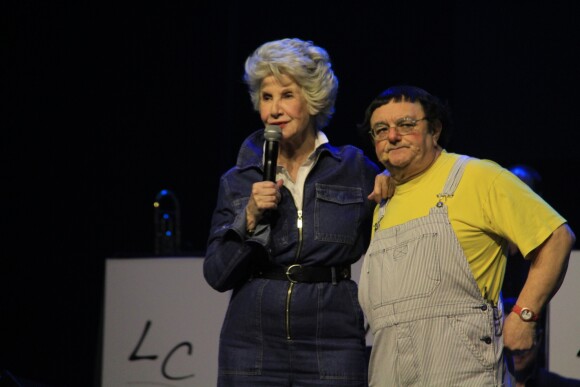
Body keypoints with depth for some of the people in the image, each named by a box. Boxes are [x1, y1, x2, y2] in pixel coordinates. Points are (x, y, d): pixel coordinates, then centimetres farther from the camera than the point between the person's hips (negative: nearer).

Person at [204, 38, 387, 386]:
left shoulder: (354, 170, 6)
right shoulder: (239, 181, 9)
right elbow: (217, 275, 3)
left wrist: (386, 186, 1)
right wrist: (250, 218, -11)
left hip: (332, 345, -1)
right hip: (254, 342, 1)